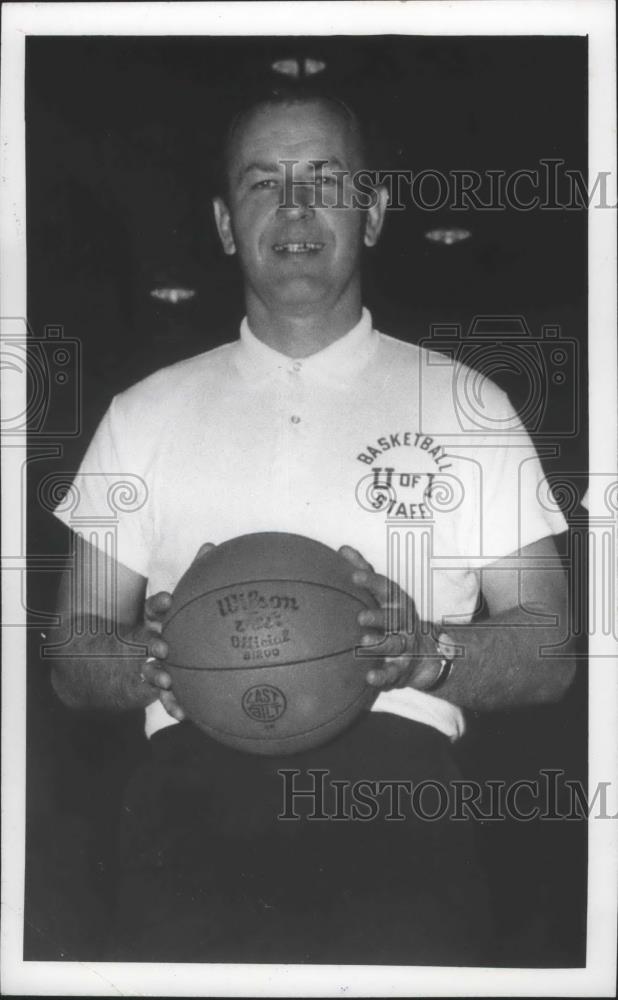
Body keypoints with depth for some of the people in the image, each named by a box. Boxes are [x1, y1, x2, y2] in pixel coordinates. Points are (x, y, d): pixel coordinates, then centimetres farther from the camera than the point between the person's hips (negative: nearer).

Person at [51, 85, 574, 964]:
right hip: (198, 771, 1)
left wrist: (425, 652, -9)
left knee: (409, 951, -24)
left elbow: (550, 652, 11)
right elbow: (74, 655, 16)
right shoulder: (147, 413, 18)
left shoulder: (466, 407, 15)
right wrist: (153, 654, -7)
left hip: (395, 768, 0)